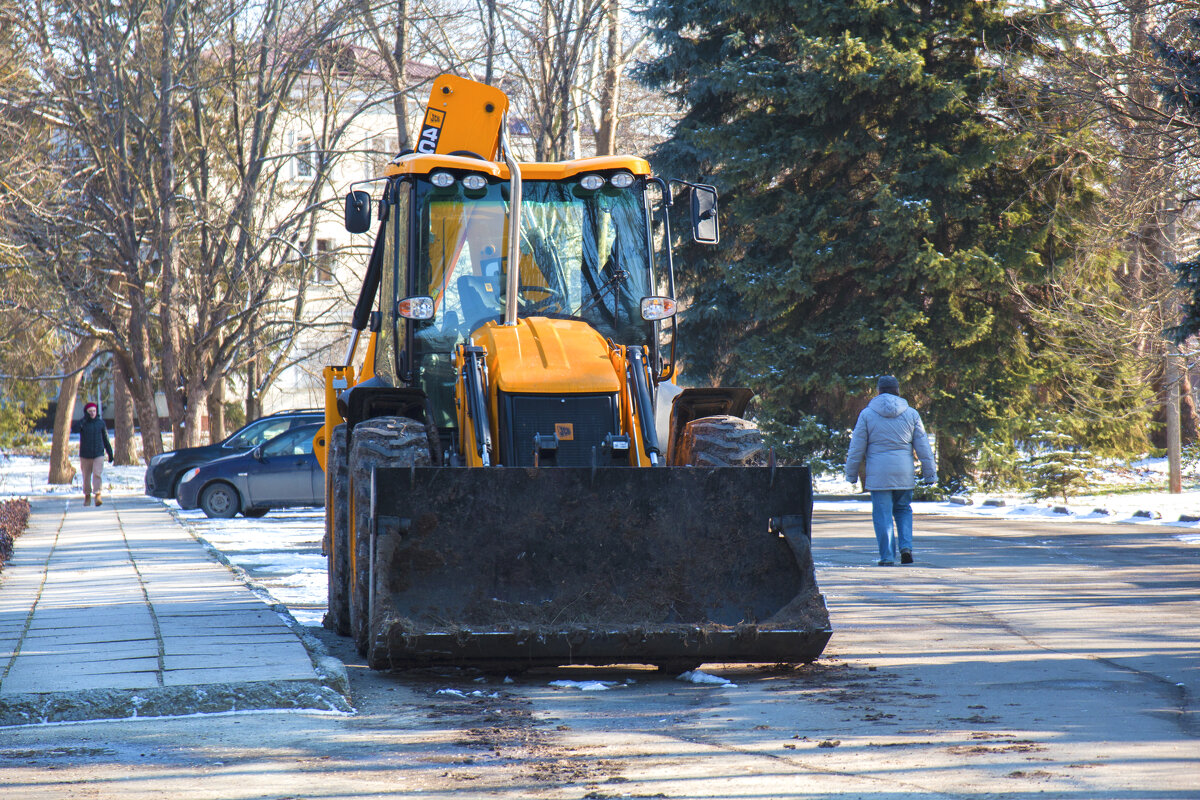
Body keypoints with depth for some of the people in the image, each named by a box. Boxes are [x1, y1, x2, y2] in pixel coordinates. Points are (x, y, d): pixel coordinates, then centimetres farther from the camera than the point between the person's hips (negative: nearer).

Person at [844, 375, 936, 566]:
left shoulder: (867, 414, -1)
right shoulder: (911, 414, 5)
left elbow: (856, 448, 0)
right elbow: (923, 447, 6)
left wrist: (851, 474, 8)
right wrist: (930, 473, 12)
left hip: (878, 474, -2)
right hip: (904, 474, 2)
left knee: (882, 515, 2)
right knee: (903, 510, 18)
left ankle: (887, 557, -1)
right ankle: (906, 547, 0)